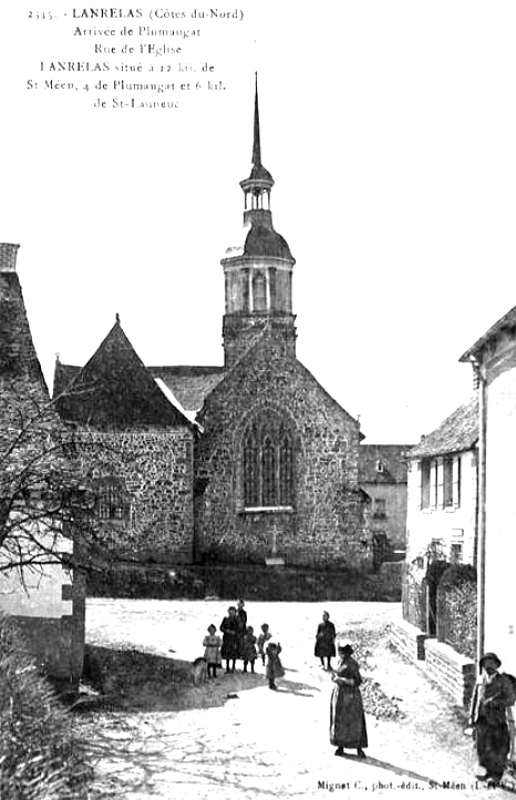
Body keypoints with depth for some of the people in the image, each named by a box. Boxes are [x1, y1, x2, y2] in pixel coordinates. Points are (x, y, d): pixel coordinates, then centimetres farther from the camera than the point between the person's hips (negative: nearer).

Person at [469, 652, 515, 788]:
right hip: (482, 719, 5)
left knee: (497, 749, -3)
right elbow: (475, 698, 16)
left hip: (497, 720, -5)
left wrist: (495, 702, -20)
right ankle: (489, 772, 26)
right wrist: (472, 716, 13)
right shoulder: (481, 680, 10)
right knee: (482, 748, 11)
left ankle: (496, 776, 7)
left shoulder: (504, 681, -5)